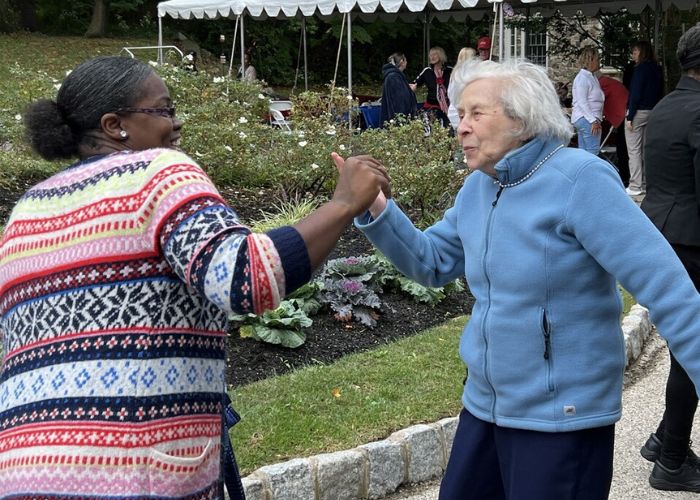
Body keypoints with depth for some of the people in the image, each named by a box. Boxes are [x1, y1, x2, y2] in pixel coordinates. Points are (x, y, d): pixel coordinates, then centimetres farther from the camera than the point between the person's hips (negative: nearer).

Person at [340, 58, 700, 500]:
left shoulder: (579, 180, -20)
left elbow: (664, 285, -22)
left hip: (562, 415, -8)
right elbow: (431, 262, 12)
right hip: (486, 403, 8)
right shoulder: (478, 187, 5)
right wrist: (377, 210, -4)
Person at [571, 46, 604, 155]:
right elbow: (581, 102, -19)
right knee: (592, 151, -12)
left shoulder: (591, 77, 17)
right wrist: (593, 120, -22)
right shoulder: (582, 78, -13)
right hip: (586, 119, -10)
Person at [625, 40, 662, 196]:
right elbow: (658, 93, 13)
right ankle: (645, 184, 16)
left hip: (638, 112, -8)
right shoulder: (656, 69, 11)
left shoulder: (641, 68, -13)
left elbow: (635, 94, -17)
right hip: (651, 112, 8)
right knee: (645, 150, 12)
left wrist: (629, 117, -16)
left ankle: (635, 186, -5)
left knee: (634, 151, -4)